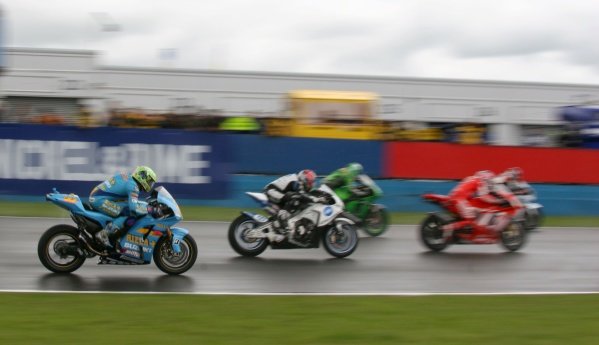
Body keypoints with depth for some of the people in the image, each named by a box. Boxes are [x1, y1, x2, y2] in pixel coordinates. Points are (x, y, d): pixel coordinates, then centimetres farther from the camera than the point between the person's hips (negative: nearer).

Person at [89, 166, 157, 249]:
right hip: (100, 199, -10)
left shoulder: (126, 176, 15)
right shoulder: (133, 186, -13)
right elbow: (134, 208, -25)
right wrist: (149, 209, -15)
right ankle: (104, 234, -18)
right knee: (131, 216, -18)